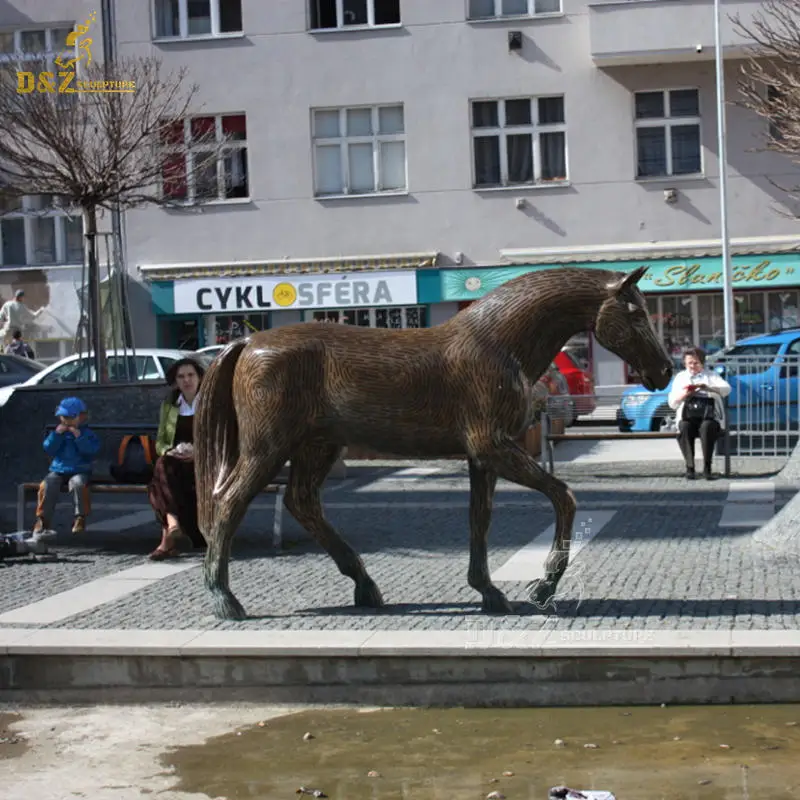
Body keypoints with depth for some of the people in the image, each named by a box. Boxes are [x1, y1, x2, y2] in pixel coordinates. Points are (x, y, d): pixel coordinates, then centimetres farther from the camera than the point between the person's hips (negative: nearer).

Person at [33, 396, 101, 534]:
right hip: (58, 470, 3)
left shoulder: (88, 434, 4)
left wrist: (79, 437, -17)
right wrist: (57, 434, -9)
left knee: (78, 483, -36)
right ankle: (43, 519, -17)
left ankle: (80, 518, -25)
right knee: (47, 485, -27)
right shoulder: (58, 432, 13)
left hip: (80, 471, -3)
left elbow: (92, 451, -12)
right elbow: (48, 449, 2)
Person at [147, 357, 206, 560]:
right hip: (174, 463, 3)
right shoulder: (169, 405, 17)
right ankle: (173, 524, -51)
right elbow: (159, 441, 13)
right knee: (162, 466, -35)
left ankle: (168, 539, -40)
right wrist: (169, 451, -11)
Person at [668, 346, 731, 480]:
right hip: (687, 417, 1)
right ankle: (689, 467, -30)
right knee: (684, 428, -34)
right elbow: (672, 403, 15)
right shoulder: (680, 377, 23)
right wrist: (684, 394, -7)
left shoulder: (711, 375, 19)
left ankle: (707, 468, -31)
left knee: (707, 427, -36)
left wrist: (708, 388, -21)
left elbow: (727, 389, -2)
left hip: (709, 416, -1)